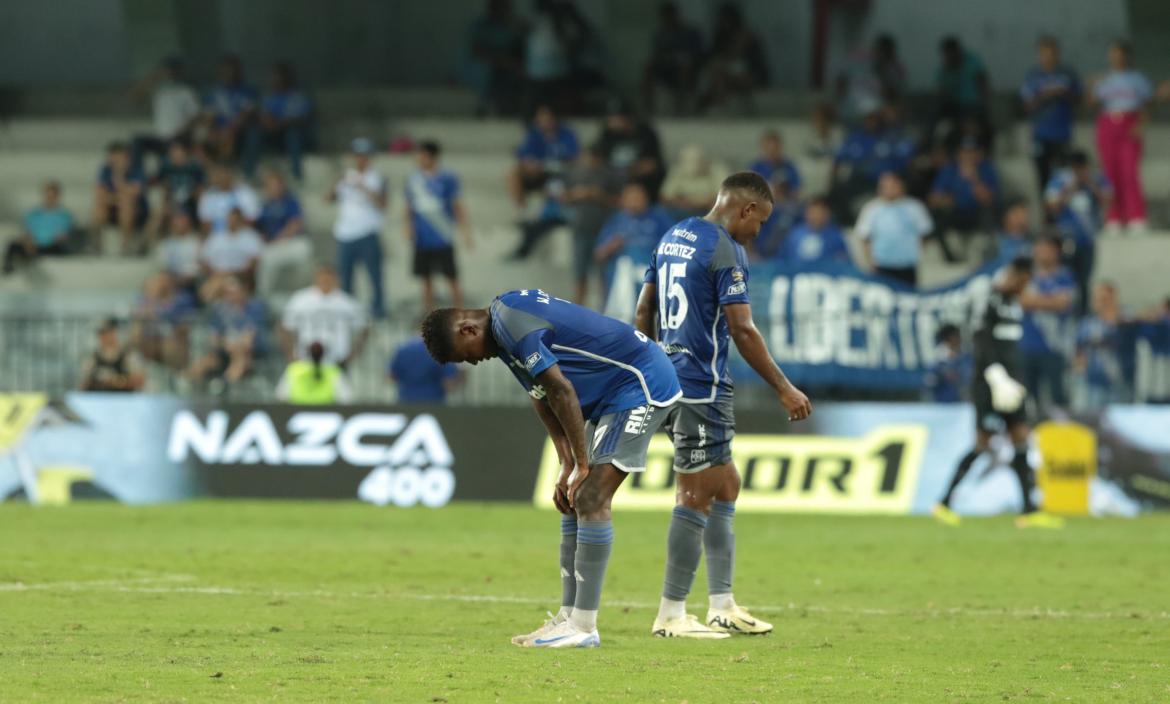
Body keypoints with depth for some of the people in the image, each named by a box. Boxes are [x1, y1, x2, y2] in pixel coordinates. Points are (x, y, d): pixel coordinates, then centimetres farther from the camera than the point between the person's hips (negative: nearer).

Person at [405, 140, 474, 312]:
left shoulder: (447, 179, -6)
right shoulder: (413, 178, 5)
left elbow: (458, 207, -3)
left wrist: (466, 233, -8)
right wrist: (408, 227, 1)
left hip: (443, 240, -3)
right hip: (422, 241, 4)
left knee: (452, 278, 0)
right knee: (426, 279, 9)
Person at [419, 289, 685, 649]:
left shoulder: (513, 322, -21)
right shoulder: (505, 322, 11)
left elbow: (562, 392, -22)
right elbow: (542, 397, 12)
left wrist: (581, 466, -15)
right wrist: (567, 466, 4)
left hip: (642, 385, -10)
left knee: (590, 499, -14)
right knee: (574, 501, 8)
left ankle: (583, 627, -13)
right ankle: (568, 616, 10)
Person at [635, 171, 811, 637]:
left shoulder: (673, 237, 13)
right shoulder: (725, 251, -14)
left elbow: (644, 310, 18)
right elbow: (742, 331, -17)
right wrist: (784, 389, -13)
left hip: (668, 382, 9)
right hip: (702, 387, -9)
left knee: (725, 486, 15)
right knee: (697, 497, -3)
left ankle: (721, 606, 16)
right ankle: (671, 615, -1)